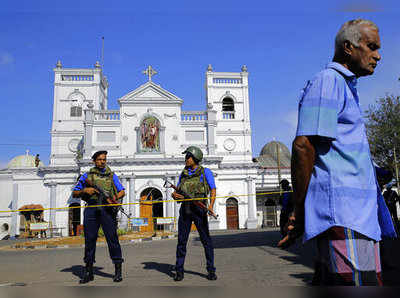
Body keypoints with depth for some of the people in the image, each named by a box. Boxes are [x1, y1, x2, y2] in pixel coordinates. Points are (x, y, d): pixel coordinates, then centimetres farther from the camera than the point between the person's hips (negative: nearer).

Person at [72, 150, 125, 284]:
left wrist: (115, 197, -9)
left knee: (112, 237, -5)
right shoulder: (87, 176, 16)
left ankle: (118, 269, 3)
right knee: (89, 239, 3)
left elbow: (122, 191, 13)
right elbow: (74, 193, 16)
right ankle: (88, 271, 14)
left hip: (107, 209, -1)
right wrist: (85, 190, -5)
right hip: (91, 209, 1)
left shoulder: (111, 175, 16)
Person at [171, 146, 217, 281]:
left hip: (199, 209, -3)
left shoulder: (205, 172, 4)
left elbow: (213, 190, -2)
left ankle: (211, 271, 11)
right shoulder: (183, 174, 16)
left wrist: (211, 205, -17)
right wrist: (175, 195, -7)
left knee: (206, 240, 0)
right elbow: (177, 192, 17)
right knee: (181, 240, 3)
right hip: (185, 210, 4)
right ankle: (179, 271, 12)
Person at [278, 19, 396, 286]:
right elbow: (303, 146, -18)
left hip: (360, 218, 10)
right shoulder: (328, 81, -6)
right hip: (339, 215, -10)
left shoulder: (347, 89, 26)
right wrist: (299, 215, -15)